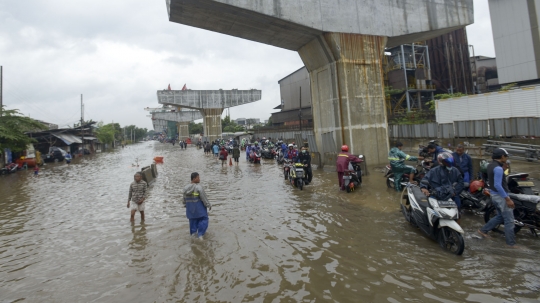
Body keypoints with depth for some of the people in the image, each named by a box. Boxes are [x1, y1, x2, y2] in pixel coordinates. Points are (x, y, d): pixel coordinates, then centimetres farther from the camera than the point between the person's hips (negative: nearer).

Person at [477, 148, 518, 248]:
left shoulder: (490, 165, 8)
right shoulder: (498, 168, -21)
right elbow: (497, 185, -26)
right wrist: (507, 199, -24)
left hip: (494, 195, 10)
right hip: (501, 196, -9)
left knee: (500, 216, 21)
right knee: (509, 220, 0)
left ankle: (483, 230, 25)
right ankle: (511, 243, 8)